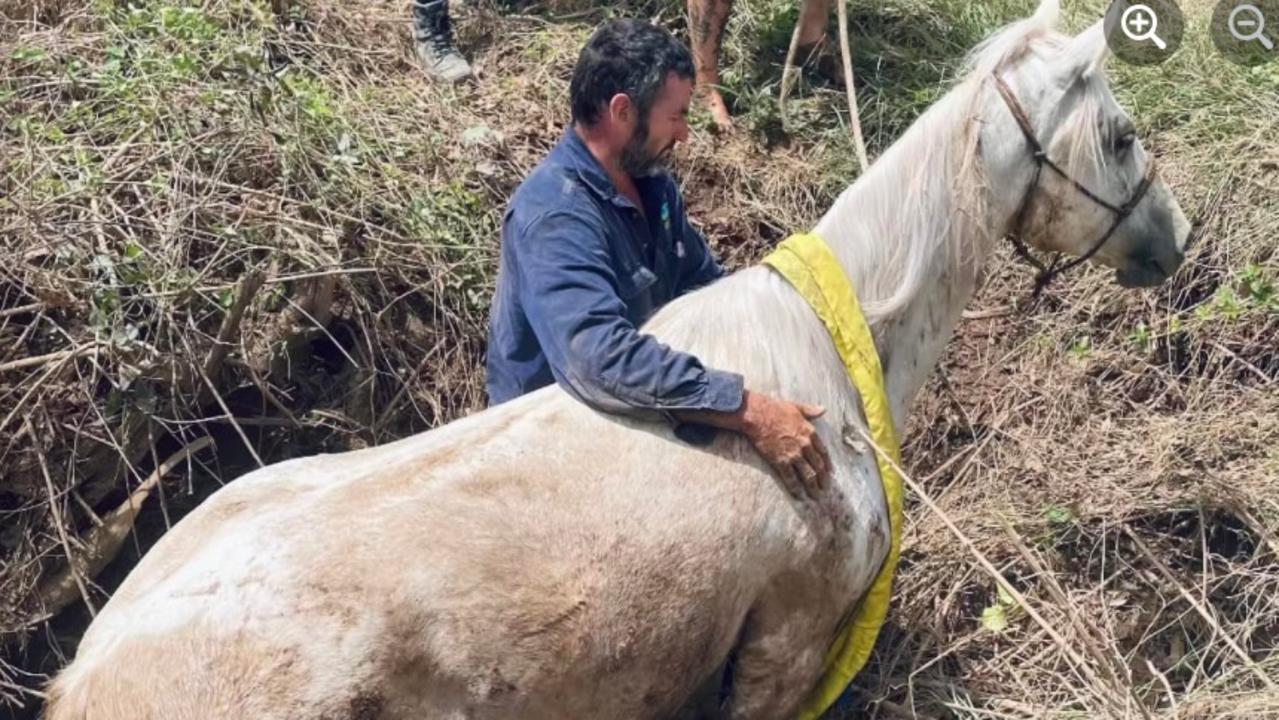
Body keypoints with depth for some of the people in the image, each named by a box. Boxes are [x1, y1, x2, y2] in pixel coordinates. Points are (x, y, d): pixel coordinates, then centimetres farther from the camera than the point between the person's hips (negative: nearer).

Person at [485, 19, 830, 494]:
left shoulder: (649, 182, -1)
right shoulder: (554, 215, -28)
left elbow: (704, 283, 10)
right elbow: (598, 358, -42)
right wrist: (748, 411, -44)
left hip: (641, 414, 8)